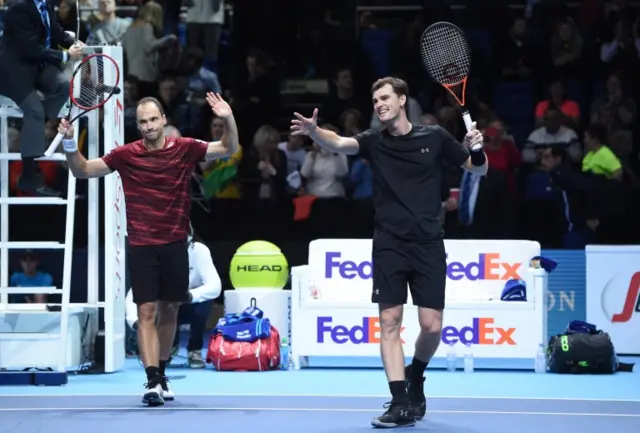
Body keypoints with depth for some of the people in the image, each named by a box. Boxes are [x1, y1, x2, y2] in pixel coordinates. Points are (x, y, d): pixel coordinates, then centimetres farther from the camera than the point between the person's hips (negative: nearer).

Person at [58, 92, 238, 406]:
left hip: (175, 245, 2)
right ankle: (152, 381, -15)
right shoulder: (126, 155, -4)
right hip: (141, 247, -2)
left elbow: (229, 149, 3)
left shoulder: (184, 149, -2)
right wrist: (70, 144, -16)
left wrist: (229, 120, -16)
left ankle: (161, 373, 27)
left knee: (169, 311, 11)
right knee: (146, 312, -9)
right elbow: (82, 171, 2)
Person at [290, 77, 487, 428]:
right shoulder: (374, 141, 3)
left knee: (431, 326, -3)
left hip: (428, 244, 0)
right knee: (389, 322, -7)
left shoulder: (434, 138, 3)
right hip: (389, 244, 0)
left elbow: (479, 169, 12)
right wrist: (314, 132, -39)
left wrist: (477, 149, -11)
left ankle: (416, 375, 28)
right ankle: (401, 403, -5)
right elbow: (339, 143, -18)